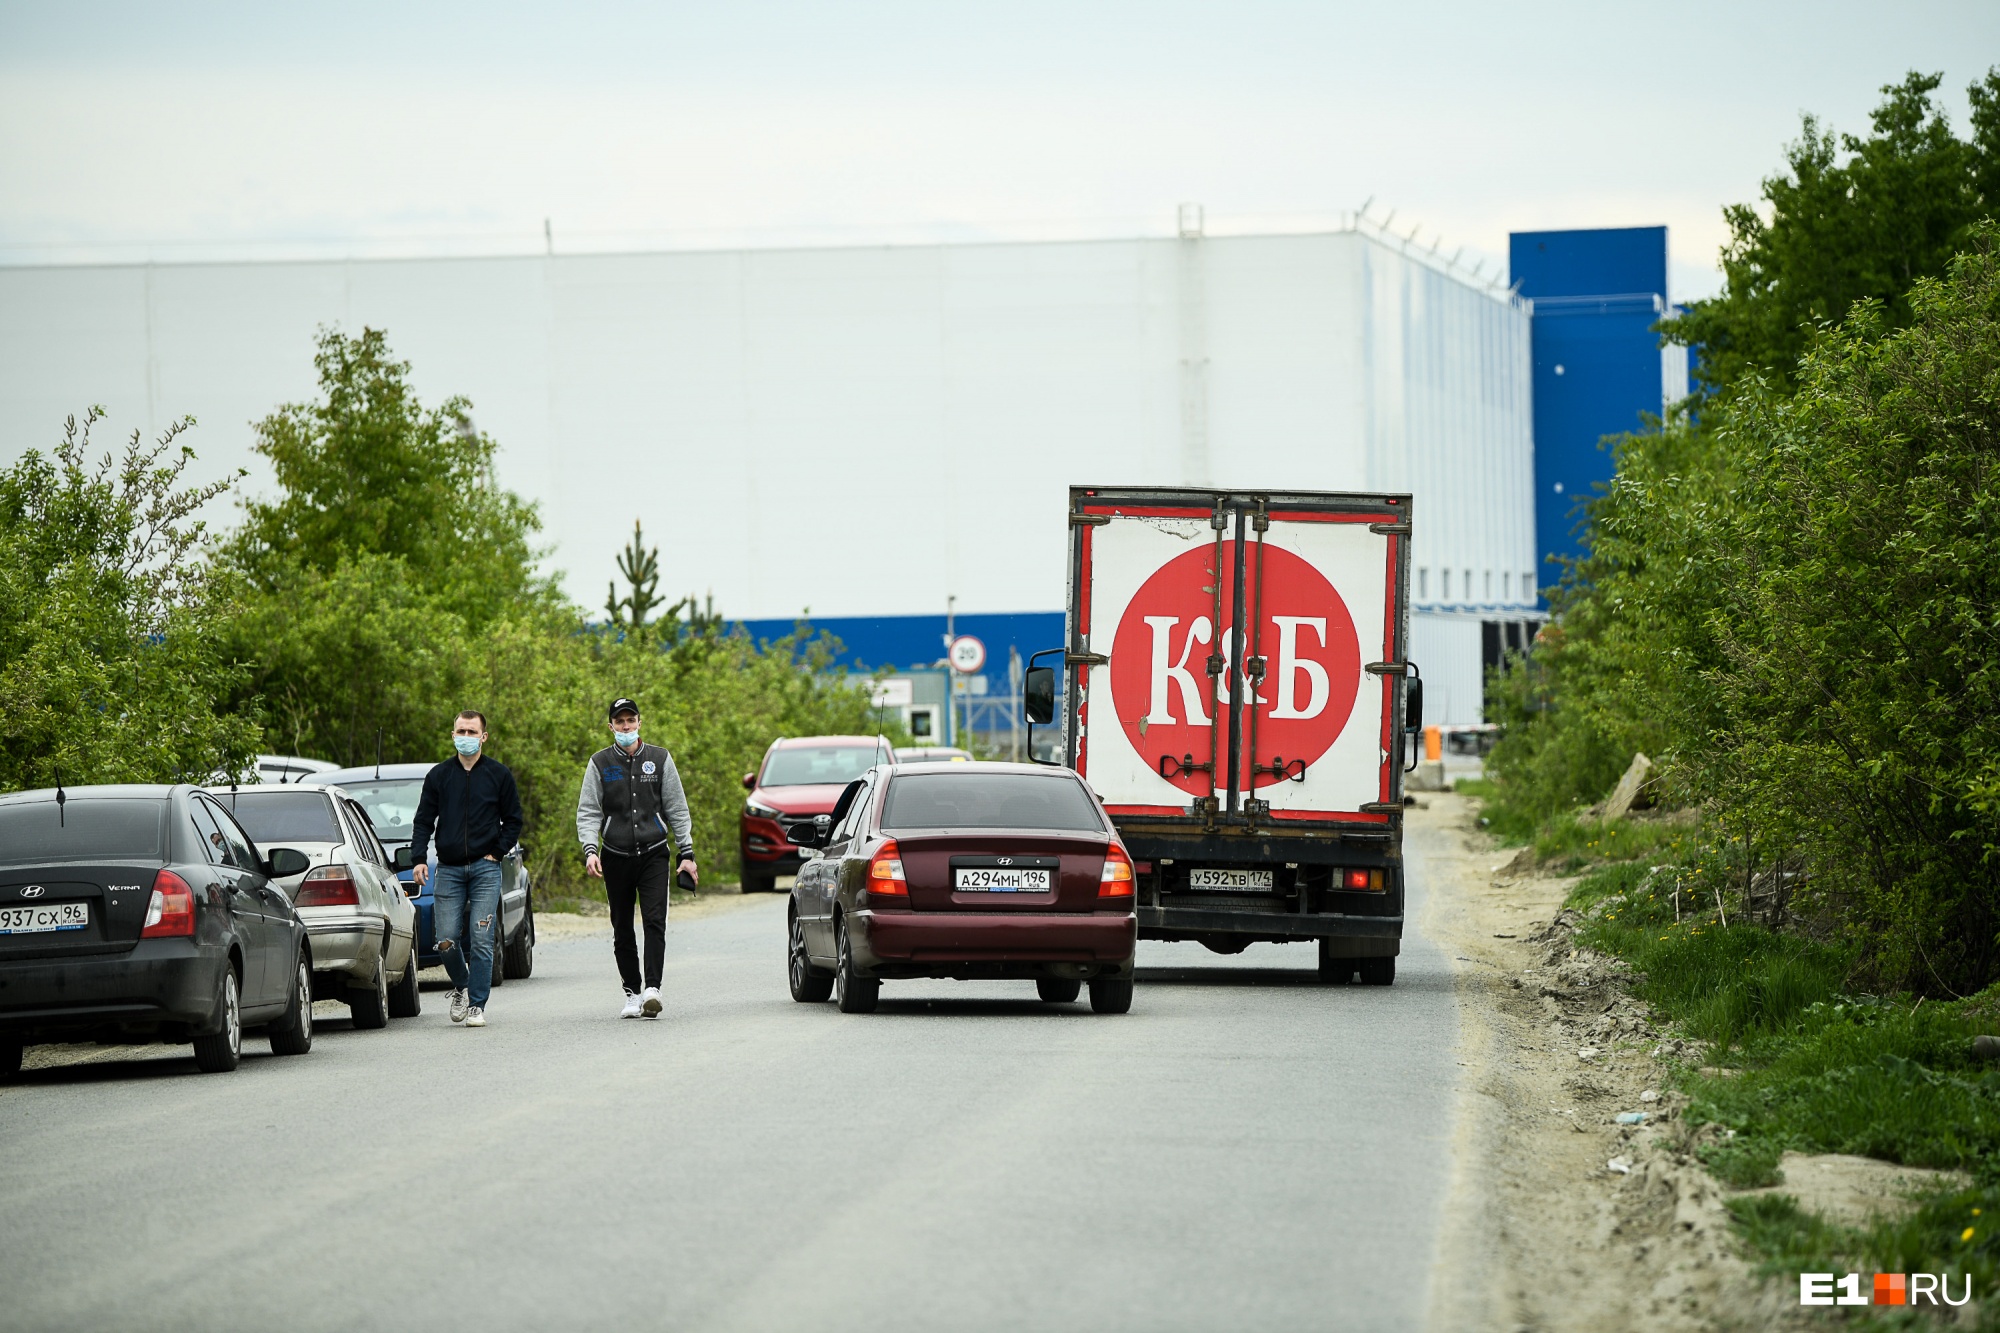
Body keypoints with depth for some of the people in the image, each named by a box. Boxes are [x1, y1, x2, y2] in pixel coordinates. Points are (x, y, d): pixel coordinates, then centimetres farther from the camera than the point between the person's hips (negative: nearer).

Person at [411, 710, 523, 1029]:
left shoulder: (498, 775, 5)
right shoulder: (439, 776, 9)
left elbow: (513, 820, 11)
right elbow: (423, 821, 9)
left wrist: (496, 852, -2)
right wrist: (418, 859, -4)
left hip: (485, 869, -2)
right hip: (449, 870, 2)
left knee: (481, 940, -8)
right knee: (447, 941, -5)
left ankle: (477, 1005, -2)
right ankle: (461, 987, 22)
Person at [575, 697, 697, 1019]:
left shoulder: (660, 760, 8)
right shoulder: (599, 763, 6)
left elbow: (677, 810, 11)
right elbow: (587, 812, 3)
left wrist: (687, 853, 5)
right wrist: (590, 850, -13)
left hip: (653, 855, -1)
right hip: (616, 857, 1)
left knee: (655, 922, -15)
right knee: (623, 929, 4)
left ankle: (652, 988, -21)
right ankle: (632, 992, 13)